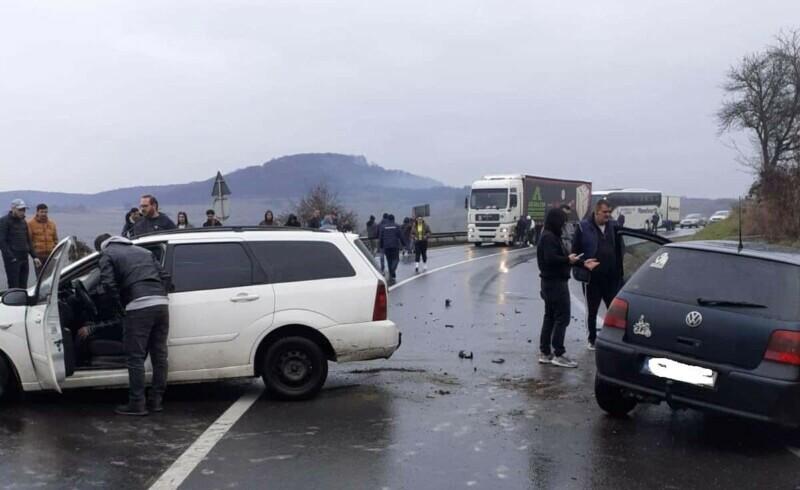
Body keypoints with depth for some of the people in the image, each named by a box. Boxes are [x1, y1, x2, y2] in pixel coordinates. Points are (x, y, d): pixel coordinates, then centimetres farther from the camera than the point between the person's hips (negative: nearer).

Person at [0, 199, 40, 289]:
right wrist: (11, 257, -18)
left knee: (23, 287, 7)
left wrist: (34, 257, 12)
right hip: (12, 260, -7)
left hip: (24, 259, 7)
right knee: (14, 288, -7)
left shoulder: (23, 222, 17)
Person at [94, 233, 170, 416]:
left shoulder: (108, 255, 10)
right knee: (159, 354, 12)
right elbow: (162, 276, 22)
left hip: (139, 306, -6)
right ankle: (157, 400, 18)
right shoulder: (143, 251, 29)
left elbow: (108, 286, -3)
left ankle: (137, 404, 3)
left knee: (136, 357, 1)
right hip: (161, 303, 6)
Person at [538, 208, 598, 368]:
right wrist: (568, 259, -14)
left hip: (550, 282, 11)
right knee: (562, 317, -8)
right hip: (556, 282, -11)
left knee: (550, 317, 13)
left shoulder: (551, 237, 16)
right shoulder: (549, 237, -17)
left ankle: (545, 353, 18)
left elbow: (557, 257, 17)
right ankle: (558, 354, -5)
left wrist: (582, 263, 14)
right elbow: (551, 259, -28)